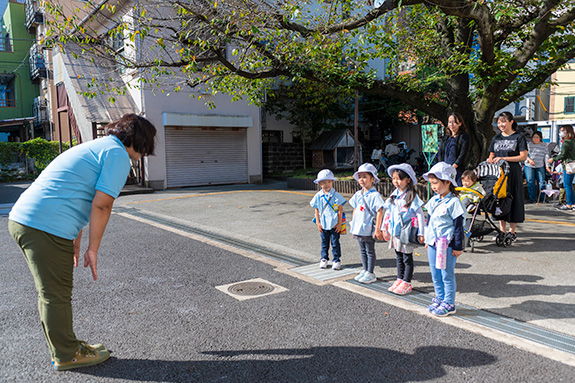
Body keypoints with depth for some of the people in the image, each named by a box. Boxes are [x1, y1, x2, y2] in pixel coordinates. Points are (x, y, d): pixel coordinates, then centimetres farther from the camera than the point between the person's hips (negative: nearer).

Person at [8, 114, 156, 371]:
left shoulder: (95, 148, 24)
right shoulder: (118, 155, -7)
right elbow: (101, 205, -14)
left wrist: (75, 242, 31)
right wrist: (93, 249, -5)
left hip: (21, 219, 10)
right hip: (47, 227, -10)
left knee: (51, 293, 20)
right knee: (57, 295, 5)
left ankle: (65, 347, 35)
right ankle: (66, 356, 21)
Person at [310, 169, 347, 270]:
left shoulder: (336, 195, -8)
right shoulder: (318, 196, 0)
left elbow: (340, 210, -5)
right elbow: (316, 210, 6)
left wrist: (339, 223, -8)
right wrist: (318, 223, 2)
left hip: (334, 224, -2)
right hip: (323, 225, 3)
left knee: (335, 243, 6)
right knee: (324, 243, 14)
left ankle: (336, 260, 18)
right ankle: (324, 259, 27)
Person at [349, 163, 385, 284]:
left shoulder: (375, 195, -14)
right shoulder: (358, 194, 7)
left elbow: (379, 212, -16)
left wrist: (377, 229, -18)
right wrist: (353, 226, 16)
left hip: (369, 229, -7)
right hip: (358, 229, 7)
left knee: (370, 251, 5)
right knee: (363, 251, 17)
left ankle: (370, 274, 14)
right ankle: (365, 270, 29)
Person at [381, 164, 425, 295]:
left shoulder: (412, 196, -12)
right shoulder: (394, 195, 7)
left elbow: (420, 215, -11)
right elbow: (387, 212, 15)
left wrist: (421, 233, -13)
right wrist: (384, 228, 15)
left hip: (406, 233, -6)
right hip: (395, 232, 6)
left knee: (407, 258, 4)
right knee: (398, 257, 16)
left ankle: (407, 282, 13)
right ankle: (400, 279, 27)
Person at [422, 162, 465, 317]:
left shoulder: (453, 202, -14)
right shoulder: (433, 201, 8)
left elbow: (459, 226, -12)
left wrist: (458, 246, -13)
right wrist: (427, 240, 19)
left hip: (447, 245, -7)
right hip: (433, 243, 7)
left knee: (447, 275, 2)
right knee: (435, 274, 15)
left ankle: (449, 304, 15)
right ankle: (439, 299, 30)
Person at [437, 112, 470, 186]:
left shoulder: (464, 137, 2)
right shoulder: (445, 137, 17)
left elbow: (462, 155, -7)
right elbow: (439, 153, 11)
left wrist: (452, 167, -15)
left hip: (457, 170, -4)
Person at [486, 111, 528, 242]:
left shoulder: (519, 137, 1)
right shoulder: (496, 138, 15)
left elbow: (523, 157, -6)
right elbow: (492, 154, 21)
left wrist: (503, 158, -14)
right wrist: (490, 159, -3)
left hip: (513, 173, -4)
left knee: (513, 200, -2)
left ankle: (512, 231, 7)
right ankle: (502, 231, 11)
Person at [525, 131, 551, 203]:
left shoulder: (544, 145, 11)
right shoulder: (528, 145, 5)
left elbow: (546, 155, 7)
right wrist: (529, 159, -19)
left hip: (540, 167, 2)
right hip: (529, 166, -2)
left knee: (542, 182, 0)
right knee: (530, 182, -6)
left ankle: (542, 199, 10)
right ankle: (532, 199, 1)